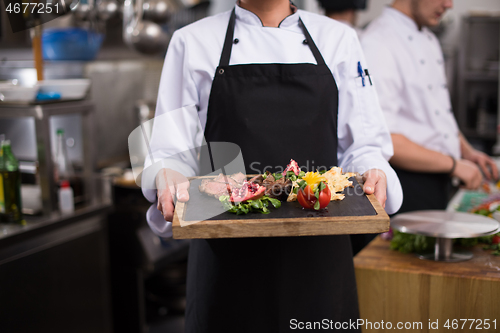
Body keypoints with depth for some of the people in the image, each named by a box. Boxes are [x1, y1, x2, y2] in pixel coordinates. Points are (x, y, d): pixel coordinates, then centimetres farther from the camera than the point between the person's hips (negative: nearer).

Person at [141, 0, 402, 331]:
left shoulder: (338, 39, 9)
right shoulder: (193, 42, 5)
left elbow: (364, 144, 9)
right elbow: (171, 151, 1)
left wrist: (372, 172, -12)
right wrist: (168, 178, -20)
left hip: (318, 249, 2)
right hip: (228, 250, -1)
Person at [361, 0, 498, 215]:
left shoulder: (430, 41, 14)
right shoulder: (377, 43, -17)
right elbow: (382, 139, -25)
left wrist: (467, 151, 10)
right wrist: (454, 164, -18)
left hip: (439, 182, 9)